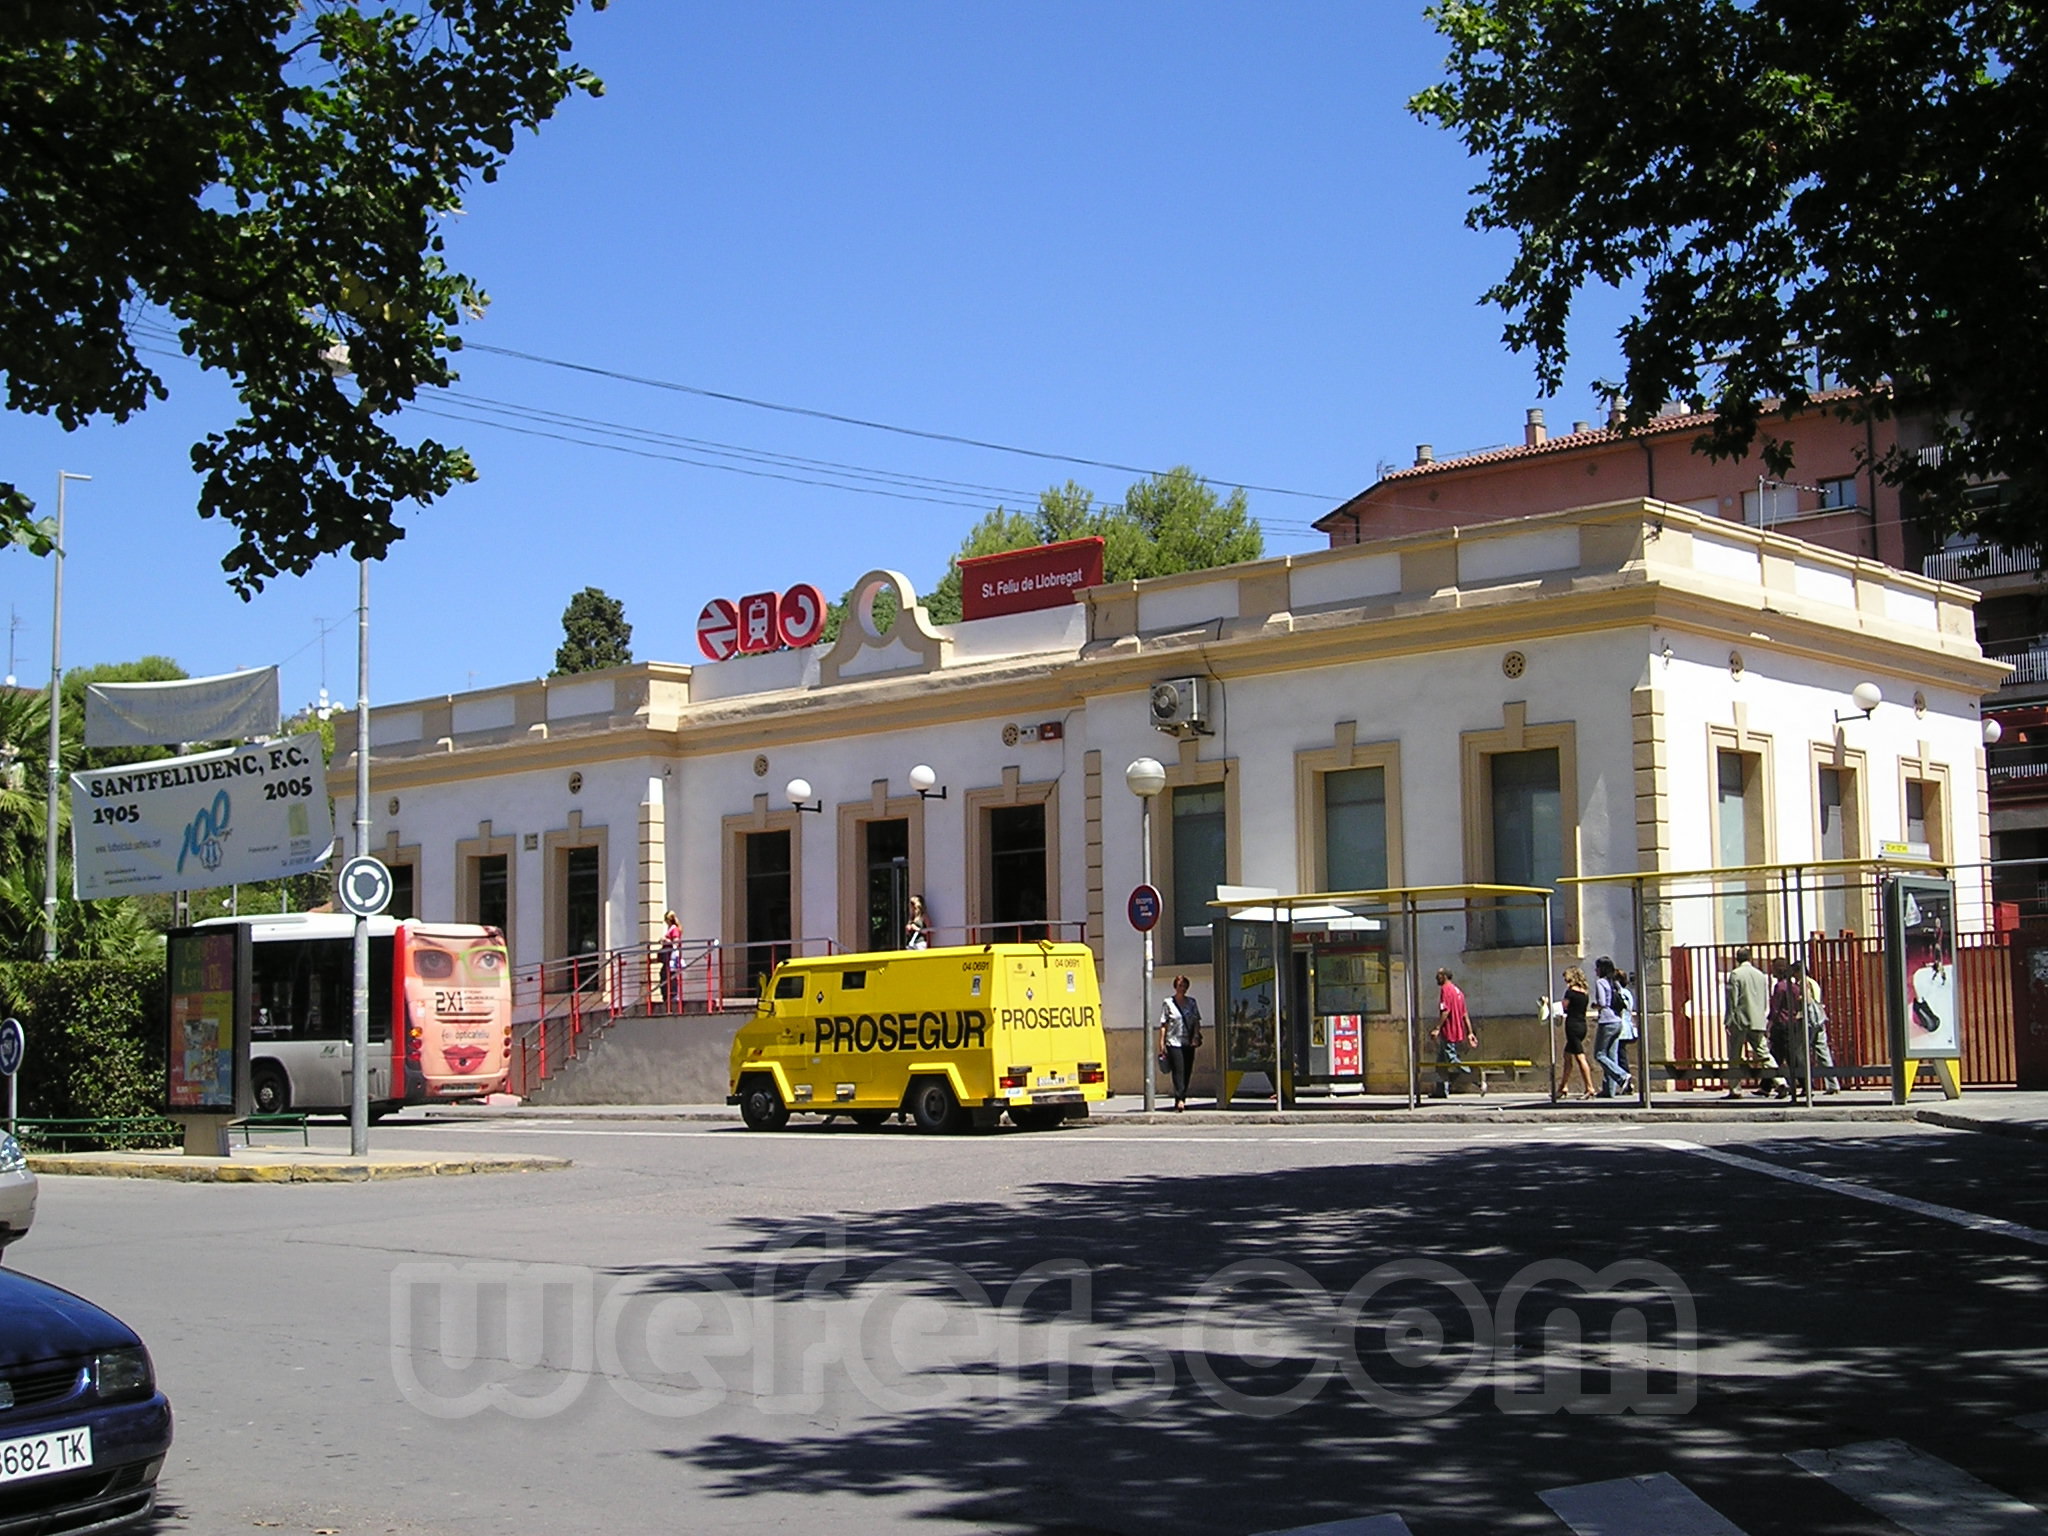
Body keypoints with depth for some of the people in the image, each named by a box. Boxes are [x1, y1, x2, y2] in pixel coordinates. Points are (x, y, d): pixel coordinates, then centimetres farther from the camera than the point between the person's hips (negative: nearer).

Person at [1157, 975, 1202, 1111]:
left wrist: (1196, 1036, -5)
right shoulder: (1168, 1003, 2)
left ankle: (1181, 1101, 15)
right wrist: (1161, 1043, -5)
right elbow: (1163, 1025, 0)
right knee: (1178, 1072, -13)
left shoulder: (1192, 1002, 11)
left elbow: (1197, 1021, 12)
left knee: (1187, 1073, 6)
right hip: (1174, 1042, -4)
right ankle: (1180, 1101, -21)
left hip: (1189, 1043, 4)